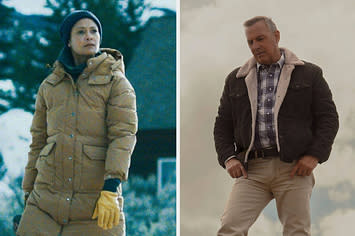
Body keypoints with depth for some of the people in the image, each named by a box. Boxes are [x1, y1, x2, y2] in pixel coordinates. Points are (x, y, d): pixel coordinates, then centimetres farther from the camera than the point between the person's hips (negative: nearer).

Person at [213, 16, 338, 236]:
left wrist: (314, 155, -7)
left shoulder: (308, 74, 9)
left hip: (294, 168, -2)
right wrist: (228, 158, 1)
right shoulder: (236, 79, 17)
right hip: (252, 170, 2)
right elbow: (223, 124, 18)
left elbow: (328, 118, 6)